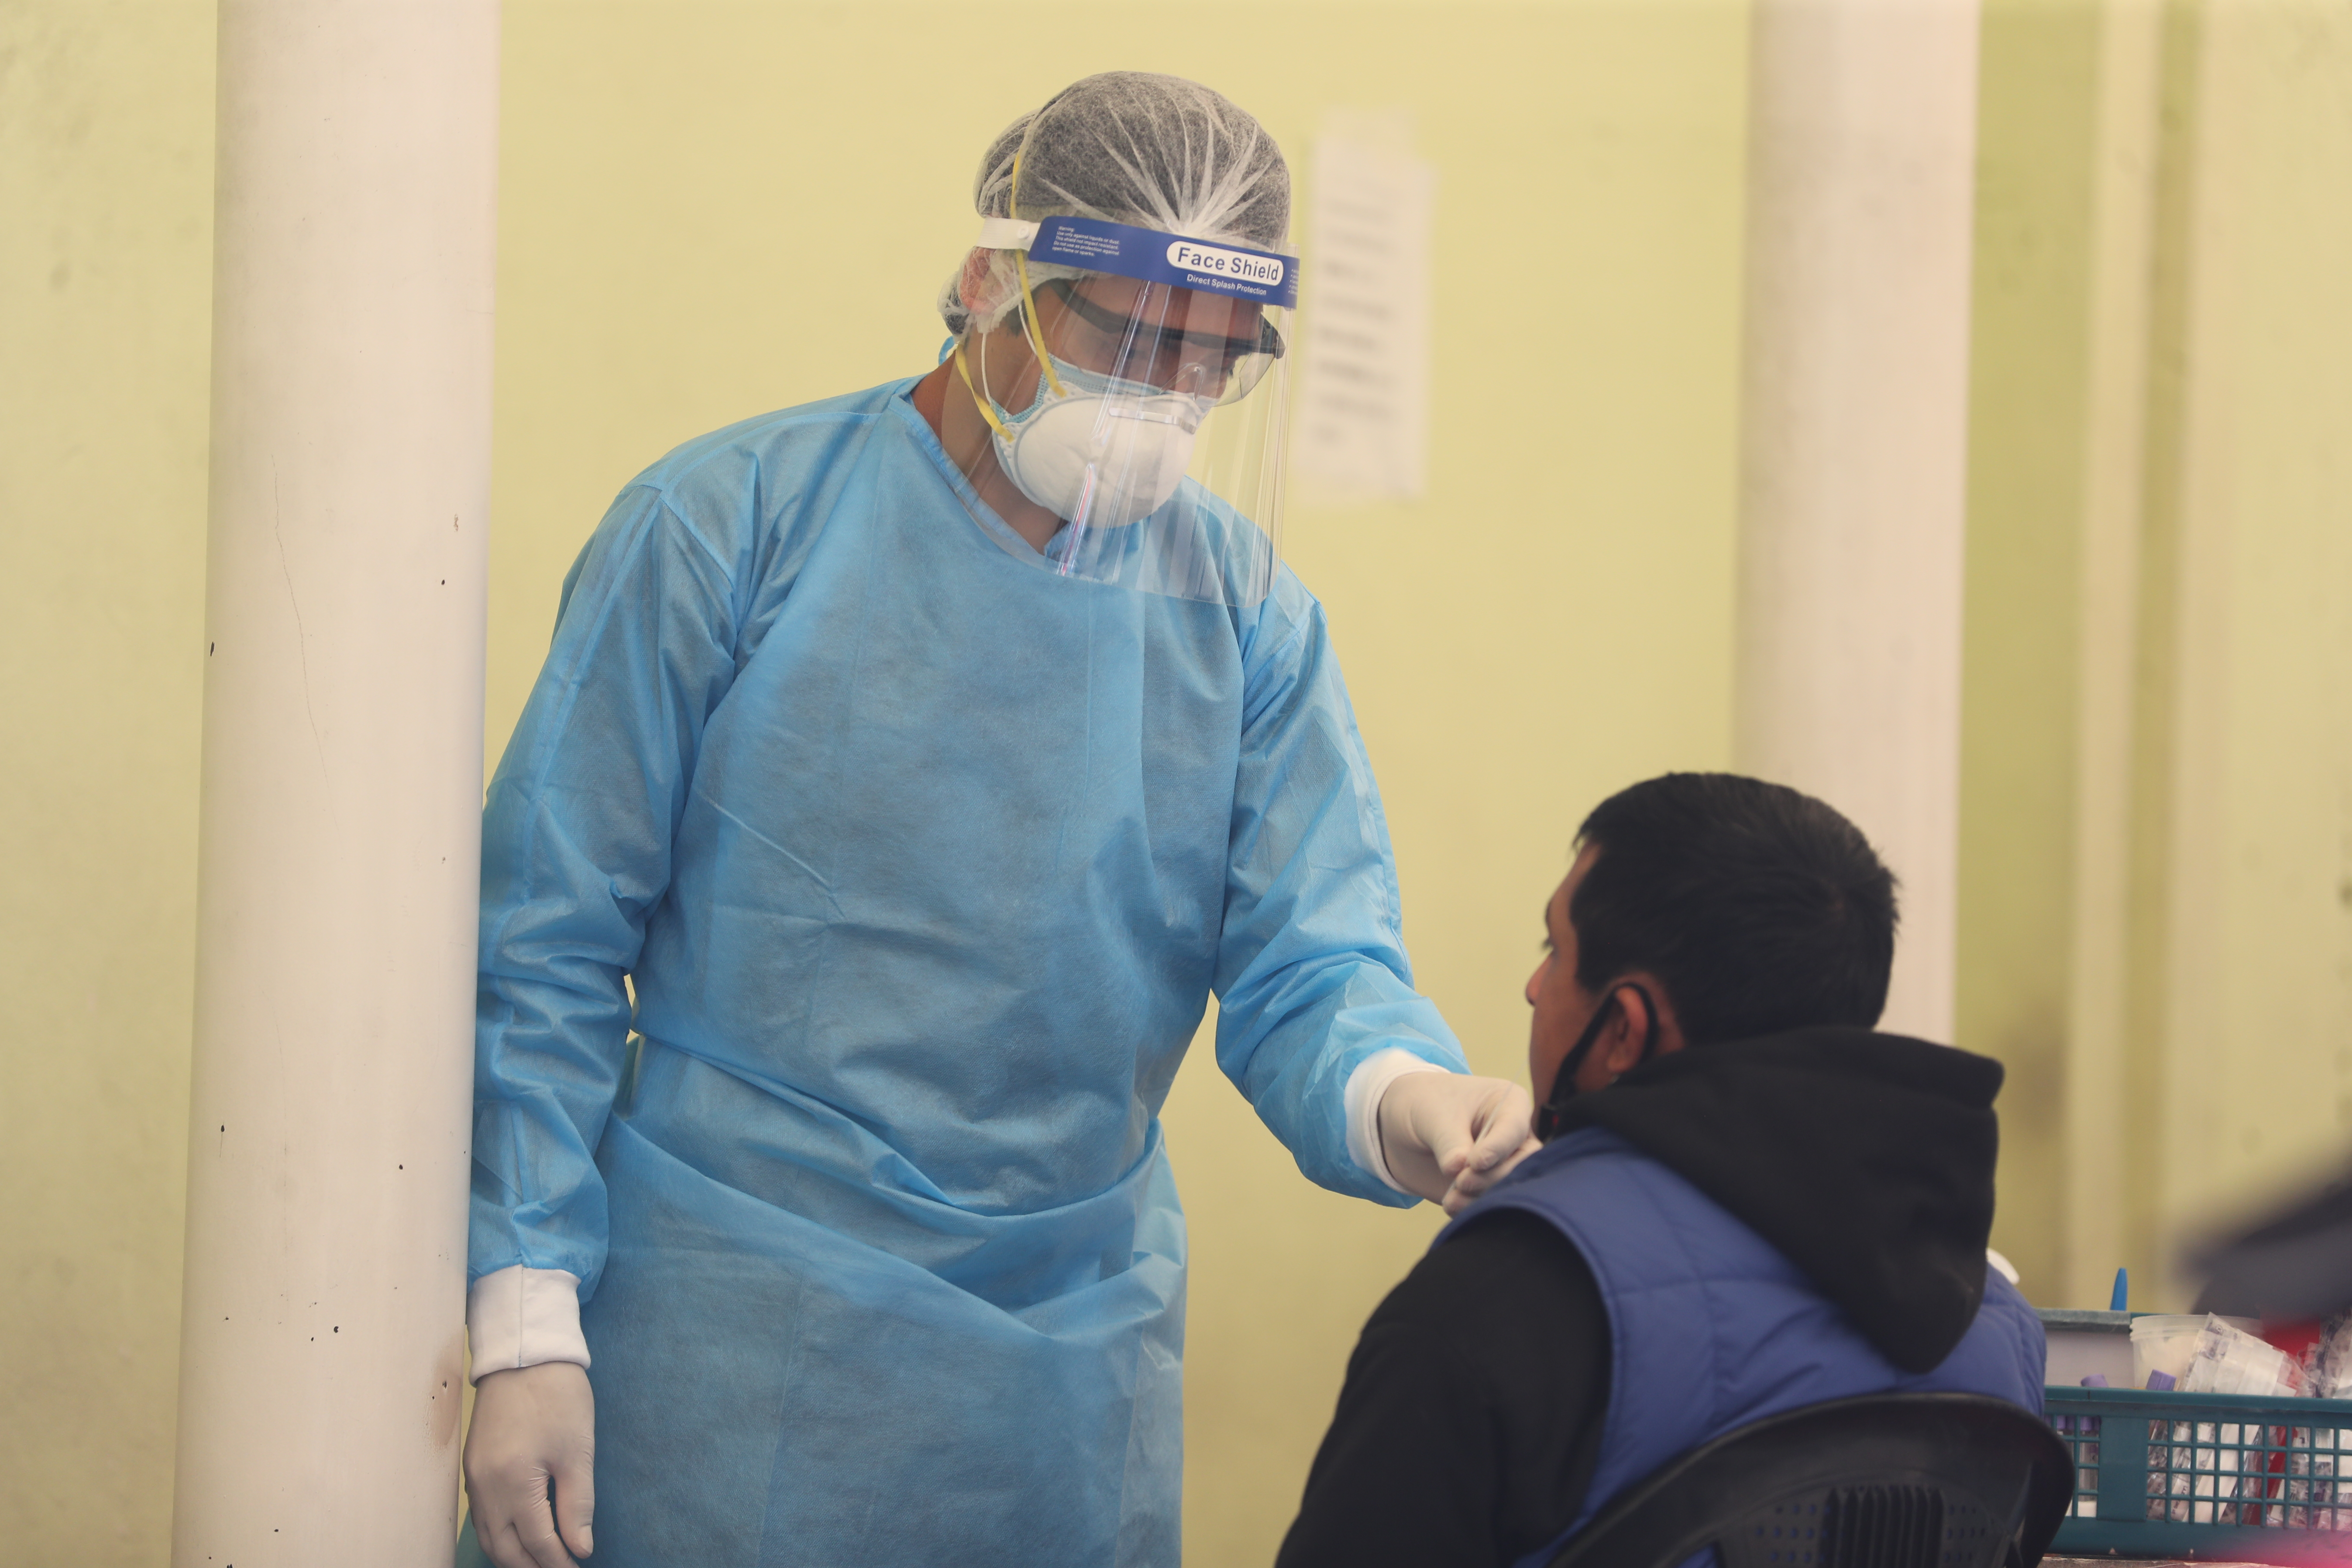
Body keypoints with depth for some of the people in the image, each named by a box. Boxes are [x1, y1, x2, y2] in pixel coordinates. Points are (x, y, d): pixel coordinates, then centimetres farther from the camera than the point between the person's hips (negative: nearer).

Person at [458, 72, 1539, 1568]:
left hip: (1075, 1386, 4)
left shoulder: (1247, 614, 5)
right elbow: (545, 950, -5)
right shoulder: (732, 526, -6)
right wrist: (527, 1326, -12)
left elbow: (1306, 964, 0)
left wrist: (1396, 1094, -25)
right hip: (733, 1358, -4)